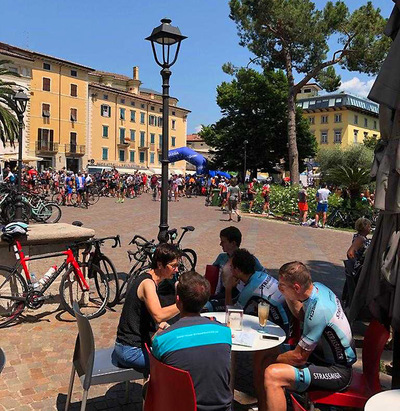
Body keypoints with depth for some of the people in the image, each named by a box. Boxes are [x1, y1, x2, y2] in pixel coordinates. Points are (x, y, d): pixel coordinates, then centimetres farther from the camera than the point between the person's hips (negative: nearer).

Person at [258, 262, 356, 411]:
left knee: (272, 375, -29)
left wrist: (272, 360, -6)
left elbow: (299, 357, -23)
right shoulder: (317, 287, -5)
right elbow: (301, 315, 17)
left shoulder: (318, 310, -31)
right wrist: (288, 296, 0)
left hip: (337, 371, -10)